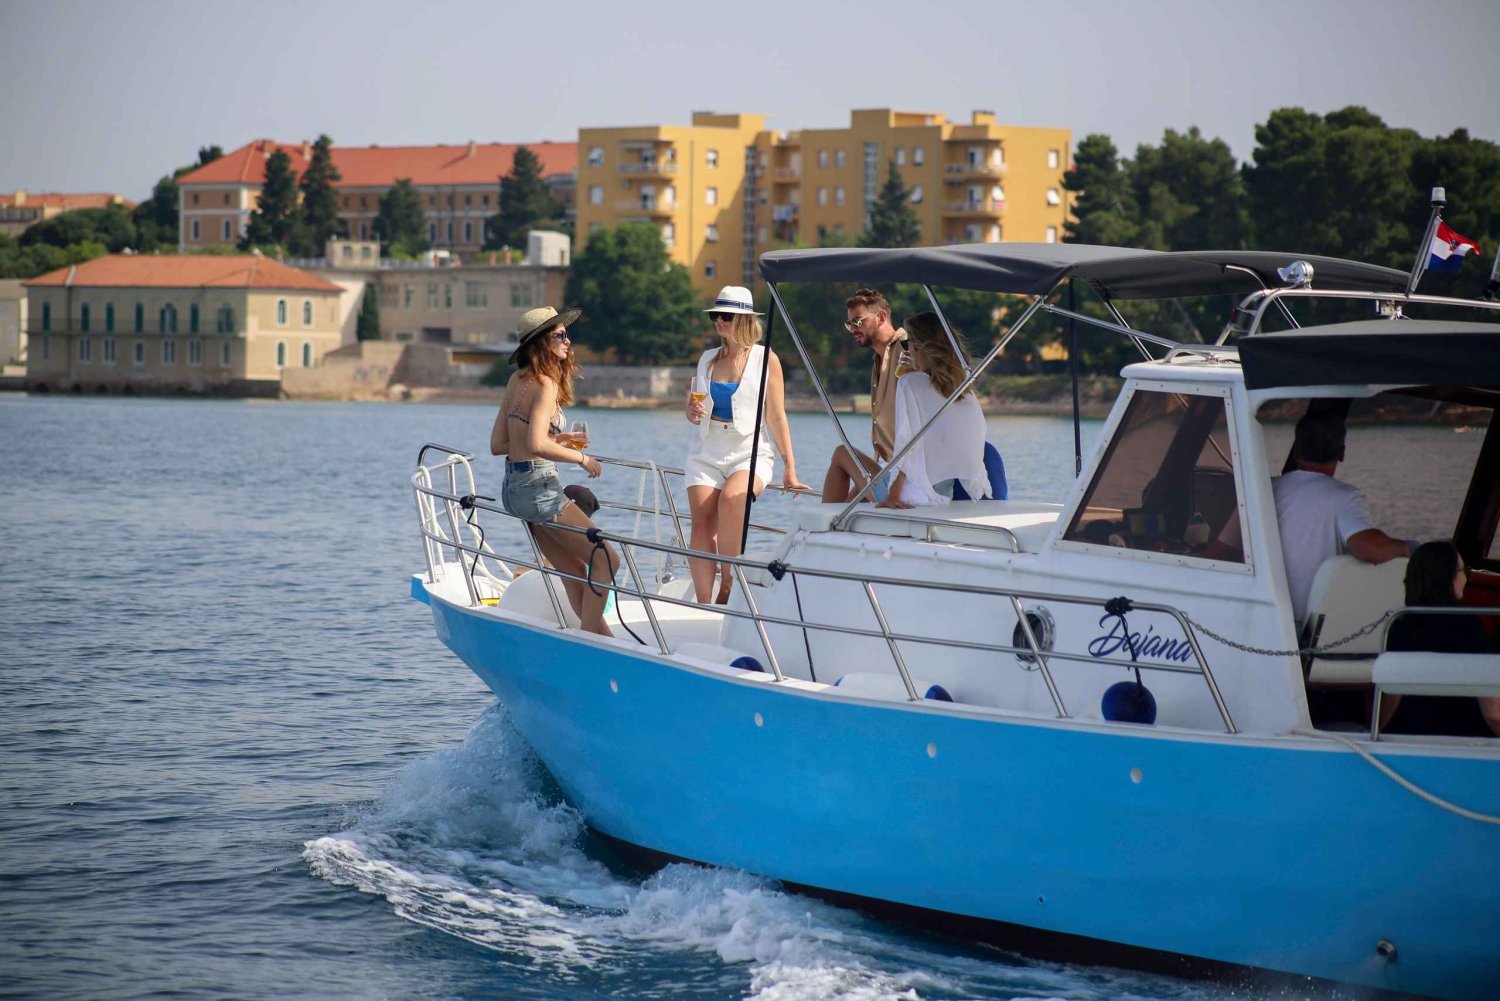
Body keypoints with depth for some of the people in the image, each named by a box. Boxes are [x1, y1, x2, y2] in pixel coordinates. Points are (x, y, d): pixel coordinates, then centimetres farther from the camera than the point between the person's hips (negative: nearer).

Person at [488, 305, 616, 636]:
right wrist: (581, 458, -13)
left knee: (574, 569, 16)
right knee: (604, 559, -3)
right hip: (539, 485, -9)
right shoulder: (545, 384, -15)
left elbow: (497, 444, 12)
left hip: (514, 485, 9)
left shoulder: (517, 381, 11)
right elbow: (537, 445, -27)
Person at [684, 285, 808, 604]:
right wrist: (693, 413, -3)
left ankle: (729, 584, -20)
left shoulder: (766, 359, 0)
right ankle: (703, 607, -13)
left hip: (750, 453, -4)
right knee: (702, 521, -12)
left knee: (731, 499, -32)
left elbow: (777, 417, -1)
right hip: (707, 452, 4)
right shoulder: (708, 359, 13)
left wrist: (790, 470, -3)